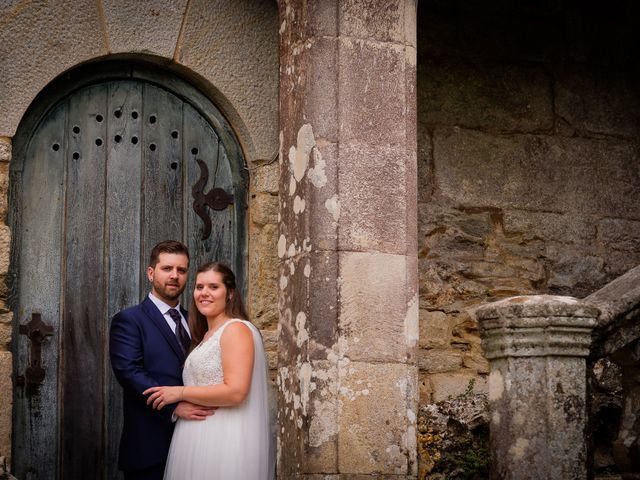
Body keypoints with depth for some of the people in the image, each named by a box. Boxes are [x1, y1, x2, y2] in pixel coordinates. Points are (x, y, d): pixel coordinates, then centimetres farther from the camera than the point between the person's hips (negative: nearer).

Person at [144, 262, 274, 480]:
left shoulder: (236, 329, -10)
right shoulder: (205, 336, 19)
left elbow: (235, 392, -20)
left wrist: (179, 392, -13)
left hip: (225, 440, -9)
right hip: (200, 439, 9)